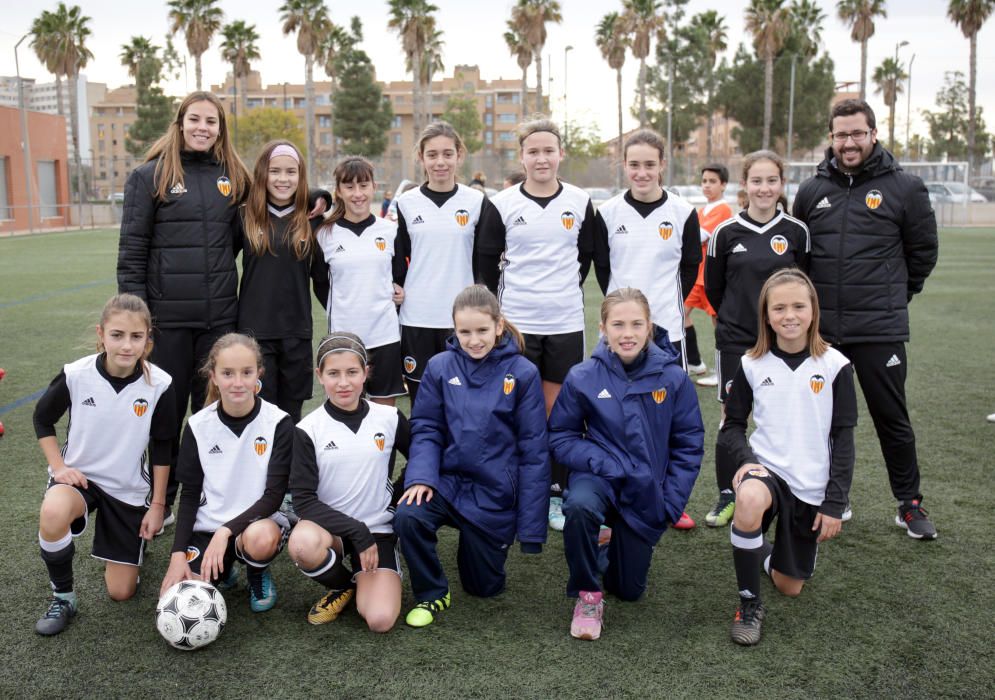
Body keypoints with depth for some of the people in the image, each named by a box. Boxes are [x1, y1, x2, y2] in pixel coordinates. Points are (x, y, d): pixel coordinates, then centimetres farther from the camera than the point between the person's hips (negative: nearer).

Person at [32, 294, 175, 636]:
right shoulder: (75, 375, -18)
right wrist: (59, 466, -11)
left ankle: (134, 538, 36)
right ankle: (62, 597, -11)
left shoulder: (159, 385, -18)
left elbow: (161, 448, -5)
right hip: (80, 476, 0)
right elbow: (42, 419, 1)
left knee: (121, 592, 3)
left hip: (130, 488, 1)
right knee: (53, 515, -38)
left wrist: (157, 505, -2)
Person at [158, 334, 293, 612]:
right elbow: (189, 494, 3)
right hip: (208, 525, 2)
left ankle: (258, 573, 1)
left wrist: (226, 531, -24)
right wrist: (178, 554, -8)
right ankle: (223, 569, 16)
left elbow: (274, 494, -13)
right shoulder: (198, 425, -3)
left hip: (259, 521, -2)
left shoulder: (278, 423, -11)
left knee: (261, 538, -38)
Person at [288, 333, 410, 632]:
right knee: (303, 543, -37)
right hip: (329, 525, 0)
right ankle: (342, 585, -1)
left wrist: (402, 493, -3)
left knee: (381, 619, -21)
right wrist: (356, 531, -19)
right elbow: (303, 499, -12)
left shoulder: (389, 419, -4)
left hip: (377, 528, 0)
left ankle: (361, 579, 15)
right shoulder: (308, 429, -9)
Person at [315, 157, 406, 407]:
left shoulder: (390, 230, 4)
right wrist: (339, 311, 4)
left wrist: (400, 293, -3)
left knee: (385, 409, 8)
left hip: (385, 333, 1)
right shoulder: (325, 234, 1)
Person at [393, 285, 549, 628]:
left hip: (495, 493, -1)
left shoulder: (522, 373, -9)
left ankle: (475, 543, 44)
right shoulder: (440, 367, -4)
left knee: (484, 586, 10)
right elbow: (426, 429, 0)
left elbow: (533, 449, -7)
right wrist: (421, 476, -19)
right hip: (447, 480, 1)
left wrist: (530, 524, -8)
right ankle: (432, 594, -2)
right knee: (408, 517, -30)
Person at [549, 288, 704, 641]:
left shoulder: (673, 377, -11)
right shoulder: (583, 377, -12)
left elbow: (689, 444, -2)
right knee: (579, 506, -38)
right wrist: (608, 466, -19)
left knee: (629, 589, 10)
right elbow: (561, 437, -4)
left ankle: (618, 538, 45)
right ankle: (587, 594, -12)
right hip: (599, 476, -1)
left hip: (647, 494, 2)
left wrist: (671, 503, -7)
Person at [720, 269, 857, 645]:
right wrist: (745, 459, -17)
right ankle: (750, 604, -18)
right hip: (765, 468, -1)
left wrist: (835, 503, -7)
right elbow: (732, 425, 4)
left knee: (789, 586, 7)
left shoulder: (835, 365, -6)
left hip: (812, 486, 1)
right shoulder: (752, 365, -3)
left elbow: (843, 438, -3)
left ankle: (764, 553, 44)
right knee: (749, 500, -39)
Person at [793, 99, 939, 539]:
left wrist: (894, 295, 10)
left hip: (880, 329, -3)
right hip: (821, 328, 3)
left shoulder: (904, 188, -2)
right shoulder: (812, 190, 6)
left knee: (892, 418, 6)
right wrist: (820, 296, 13)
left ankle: (910, 503, 22)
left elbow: (923, 251, 6)